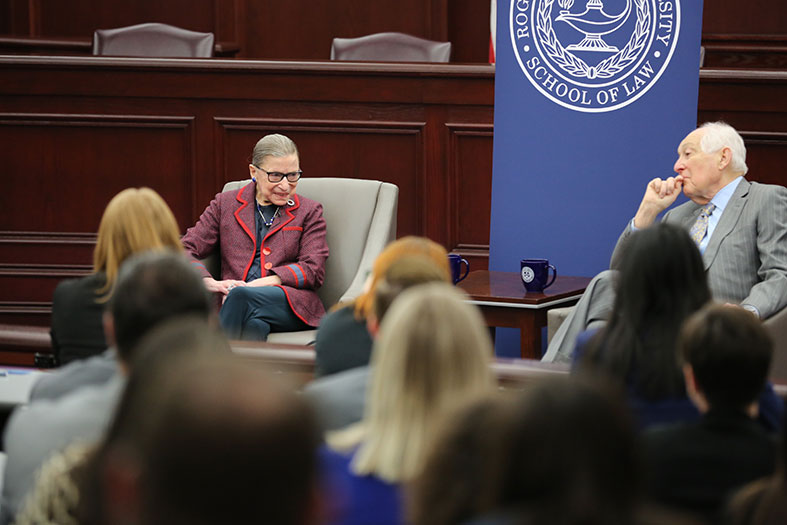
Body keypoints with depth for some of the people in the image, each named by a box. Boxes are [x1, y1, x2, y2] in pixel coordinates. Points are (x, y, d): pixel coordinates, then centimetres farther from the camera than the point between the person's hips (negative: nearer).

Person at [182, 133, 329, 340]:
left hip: (291, 305, -1)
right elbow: (186, 249, 11)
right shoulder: (225, 204, 20)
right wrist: (209, 282, -12)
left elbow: (314, 270, 5)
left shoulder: (309, 211, 18)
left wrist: (258, 284, -10)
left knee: (240, 296, -35)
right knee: (255, 325, -39)